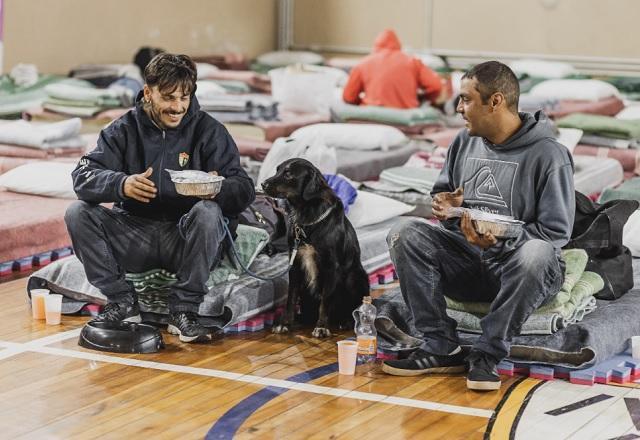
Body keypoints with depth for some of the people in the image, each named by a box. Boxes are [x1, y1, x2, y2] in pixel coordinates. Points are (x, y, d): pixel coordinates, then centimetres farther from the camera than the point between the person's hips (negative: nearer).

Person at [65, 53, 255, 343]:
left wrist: (217, 188, -36)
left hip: (186, 238, -2)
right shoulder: (124, 130, 3)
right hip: (136, 237, 2)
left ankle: (184, 311, -21)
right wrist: (121, 184, -33)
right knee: (77, 213, -18)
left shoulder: (209, 131, -2)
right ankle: (122, 303, -9)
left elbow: (244, 191, -10)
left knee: (207, 212, -33)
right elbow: (83, 176, -10)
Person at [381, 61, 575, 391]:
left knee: (536, 253, -39)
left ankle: (488, 354, -23)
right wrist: (445, 205, -2)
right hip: (466, 261, 6)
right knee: (405, 235, -16)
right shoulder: (465, 142, 9)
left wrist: (499, 240, -27)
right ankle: (441, 348, -17)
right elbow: (442, 191, 24)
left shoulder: (548, 154, -11)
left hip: (513, 269, -5)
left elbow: (557, 231, -13)